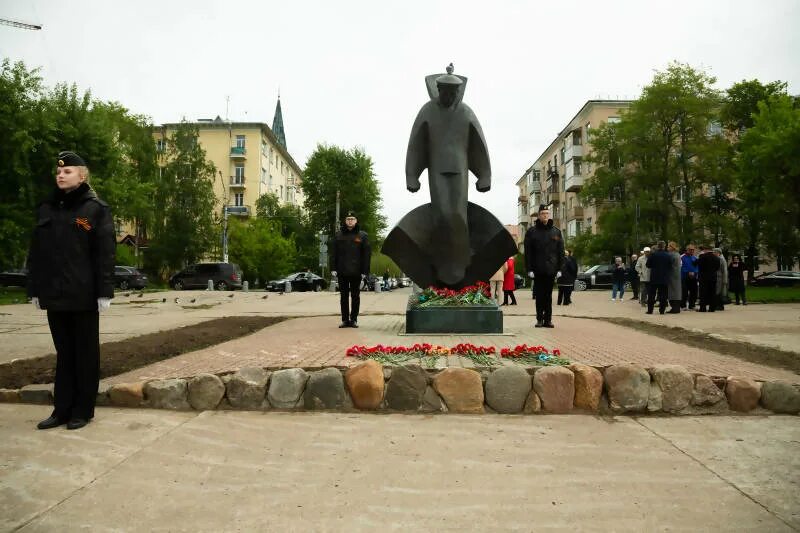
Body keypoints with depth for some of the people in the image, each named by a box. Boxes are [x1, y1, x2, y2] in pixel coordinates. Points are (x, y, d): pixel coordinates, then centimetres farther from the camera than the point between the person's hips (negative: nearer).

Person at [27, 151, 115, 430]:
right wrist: (34, 289, 8)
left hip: (83, 294, -5)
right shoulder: (46, 208, 11)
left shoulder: (96, 208, -4)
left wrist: (104, 291, -13)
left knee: (85, 353, 5)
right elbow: (36, 252, 13)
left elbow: (105, 253, -8)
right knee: (64, 353, 12)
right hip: (54, 294, 5)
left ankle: (83, 410, 14)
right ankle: (62, 408, 20)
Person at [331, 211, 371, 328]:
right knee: (343, 296, 7)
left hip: (356, 272, -1)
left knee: (355, 296, 6)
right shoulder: (339, 235, 6)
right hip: (342, 271, 2)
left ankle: (354, 319, 15)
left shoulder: (362, 236, 2)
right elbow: (334, 253, 7)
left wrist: (365, 271, -5)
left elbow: (366, 255, 1)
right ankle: (345, 320, 13)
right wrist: (334, 269, -1)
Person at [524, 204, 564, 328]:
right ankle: (539, 319, 10)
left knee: (548, 295, 5)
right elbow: (528, 252, -1)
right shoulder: (531, 231, 2)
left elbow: (561, 252, 9)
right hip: (538, 270, -1)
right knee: (539, 295, 3)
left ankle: (548, 319, 10)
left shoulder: (556, 232, 9)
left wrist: (559, 269, 2)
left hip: (551, 269, 2)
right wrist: (529, 269, -8)